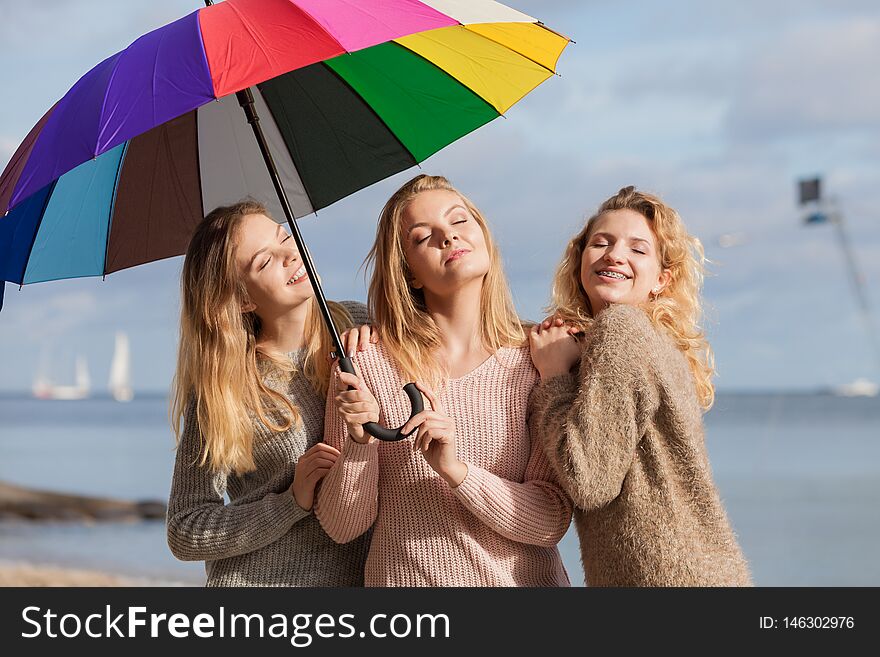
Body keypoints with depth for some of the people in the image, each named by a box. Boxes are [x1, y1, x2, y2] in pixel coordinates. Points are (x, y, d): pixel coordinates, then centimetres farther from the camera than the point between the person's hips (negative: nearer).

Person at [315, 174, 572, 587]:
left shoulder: (537, 362, -6)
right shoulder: (370, 366, -9)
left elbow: (552, 523, -11)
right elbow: (341, 527, -7)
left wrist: (456, 470, -23)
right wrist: (361, 442, -22)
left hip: (529, 577, 1)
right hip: (407, 580, -1)